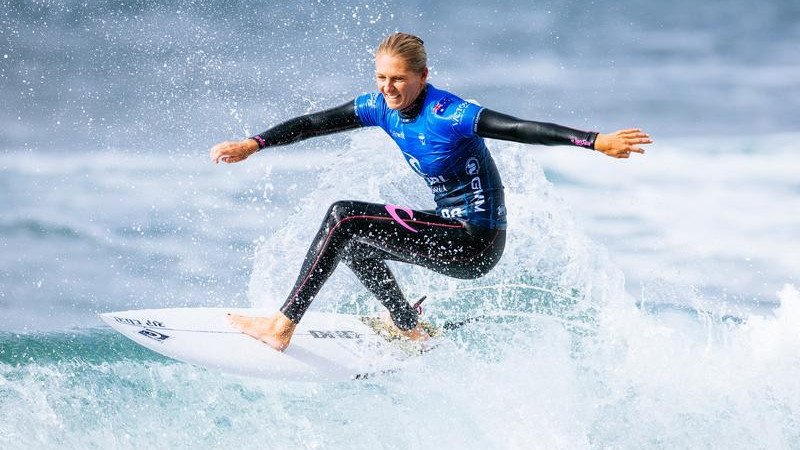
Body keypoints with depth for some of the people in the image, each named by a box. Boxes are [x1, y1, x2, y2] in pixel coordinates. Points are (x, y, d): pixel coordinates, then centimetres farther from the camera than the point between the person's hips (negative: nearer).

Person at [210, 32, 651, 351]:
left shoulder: (446, 114, -21)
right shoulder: (381, 107, 2)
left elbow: (522, 129, -28)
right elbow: (316, 123, 6)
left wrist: (596, 141, -36)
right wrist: (252, 145, 0)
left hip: (477, 244, -9)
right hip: (451, 233, 9)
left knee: (344, 217, -17)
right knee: (349, 235, 20)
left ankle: (283, 326, -16)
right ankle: (410, 329, 26)